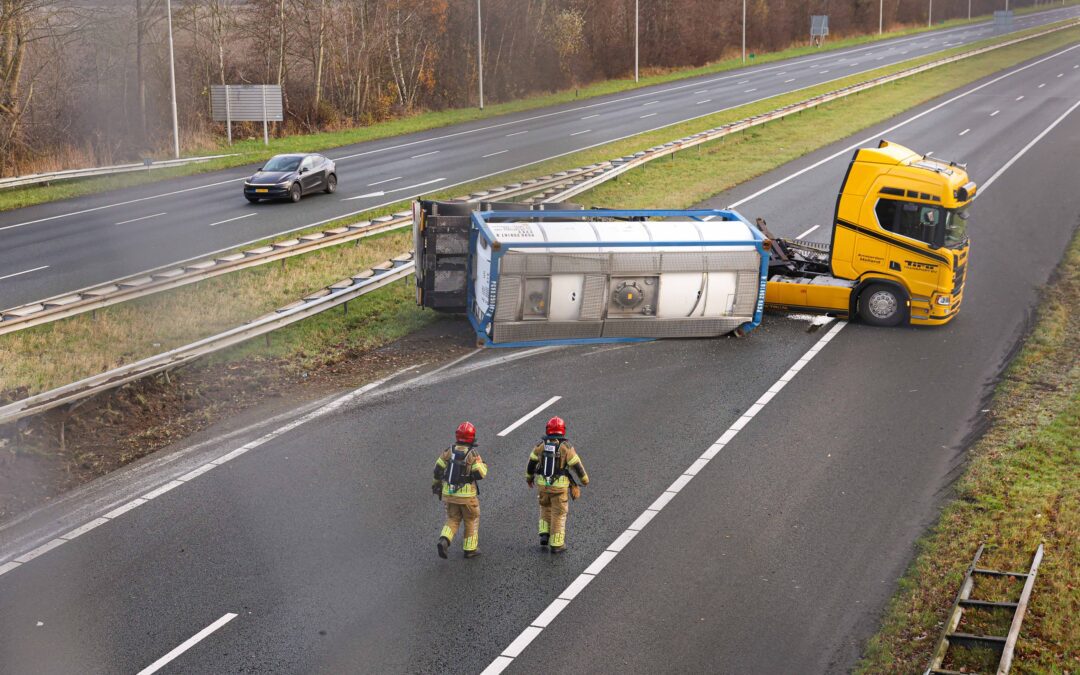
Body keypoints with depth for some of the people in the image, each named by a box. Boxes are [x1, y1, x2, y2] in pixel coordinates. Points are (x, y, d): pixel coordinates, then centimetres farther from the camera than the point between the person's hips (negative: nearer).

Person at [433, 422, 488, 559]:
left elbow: (438, 469, -1)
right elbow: (480, 474, -18)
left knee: (453, 520, 17)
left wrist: (437, 483, 17)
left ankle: (443, 542, -8)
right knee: (472, 520, 18)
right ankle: (470, 549, 22)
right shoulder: (472, 454, -14)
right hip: (467, 495, -3)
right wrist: (483, 465, 4)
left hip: (449, 493, 3)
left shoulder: (449, 451, -3)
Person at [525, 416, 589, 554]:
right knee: (559, 514, 11)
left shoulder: (540, 445, -6)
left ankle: (545, 535, 17)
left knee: (546, 508, 26)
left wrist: (529, 478, 25)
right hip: (559, 486, -3)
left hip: (543, 484, 3)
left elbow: (531, 463, 7)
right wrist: (585, 479, 8)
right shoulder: (566, 447, -15)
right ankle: (556, 545, 15)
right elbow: (577, 465, -10)